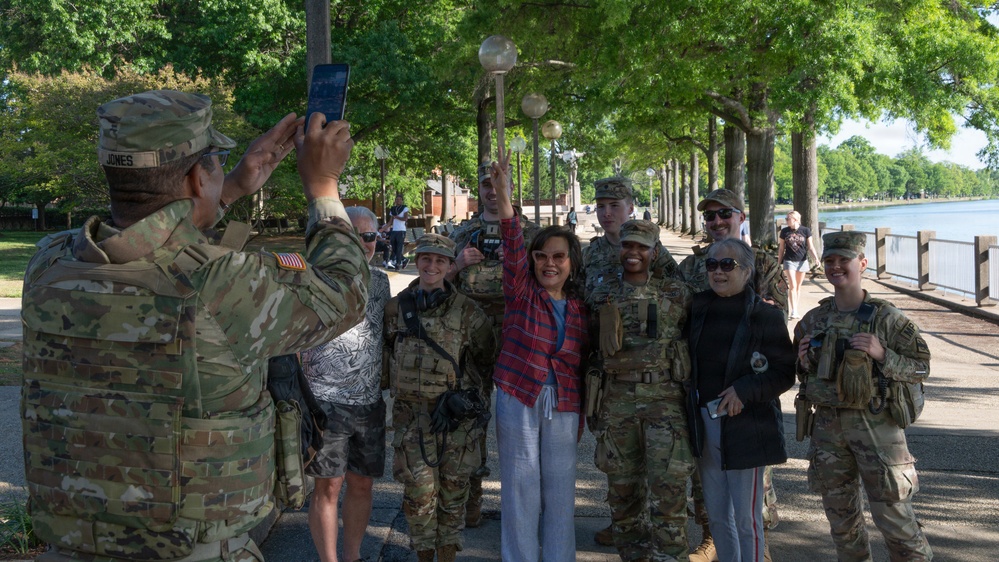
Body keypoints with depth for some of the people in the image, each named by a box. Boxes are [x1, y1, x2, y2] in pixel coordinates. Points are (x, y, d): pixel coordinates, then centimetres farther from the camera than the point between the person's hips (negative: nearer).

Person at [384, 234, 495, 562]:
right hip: (412, 414, 0)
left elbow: (485, 356, 10)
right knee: (419, 491, -1)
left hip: (456, 414, 0)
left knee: (453, 487, 7)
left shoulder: (466, 310, 1)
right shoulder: (397, 307, 5)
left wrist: (465, 387, 5)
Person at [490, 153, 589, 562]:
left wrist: (580, 418, 12)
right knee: (521, 486, 3)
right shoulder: (522, 293, -2)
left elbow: (581, 363, 13)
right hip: (519, 399, -2)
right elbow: (512, 247, -19)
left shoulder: (578, 307, 6)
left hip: (563, 405, 2)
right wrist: (503, 196, -33)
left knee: (560, 489, 7)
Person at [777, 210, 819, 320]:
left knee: (798, 286, 11)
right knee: (792, 286, -10)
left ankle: (797, 309, 20)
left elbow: (810, 247, -1)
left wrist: (816, 257, -16)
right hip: (789, 261, -1)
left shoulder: (805, 231, -4)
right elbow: (781, 248, 6)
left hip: (802, 261, 1)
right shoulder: (784, 231, -1)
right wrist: (779, 263, 8)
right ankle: (793, 311, -11)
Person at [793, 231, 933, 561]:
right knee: (841, 515, 13)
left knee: (893, 514, -4)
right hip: (828, 425, 5)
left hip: (875, 424, -5)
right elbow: (805, 376, 19)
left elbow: (921, 368, -5)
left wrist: (882, 354, -20)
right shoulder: (813, 321, 8)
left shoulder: (886, 318, -6)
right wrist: (805, 363, -3)